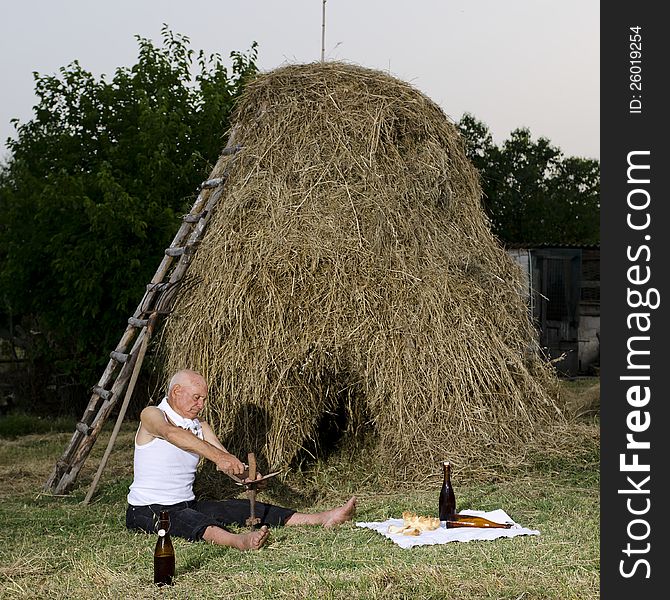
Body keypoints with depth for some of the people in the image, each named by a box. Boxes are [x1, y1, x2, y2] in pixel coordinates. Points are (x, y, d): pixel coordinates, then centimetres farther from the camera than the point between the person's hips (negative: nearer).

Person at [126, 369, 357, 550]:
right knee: (191, 521, -38)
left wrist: (247, 474, -23)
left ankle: (321, 518, -20)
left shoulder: (200, 427, 11)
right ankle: (239, 541, -69)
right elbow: (171, 434, -34)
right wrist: (217, 456, -47)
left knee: (241, 508, -12)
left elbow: (228, 461, 2)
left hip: (186, 504, 7)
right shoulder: (152, 415, -10)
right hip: (148, 511, -7)